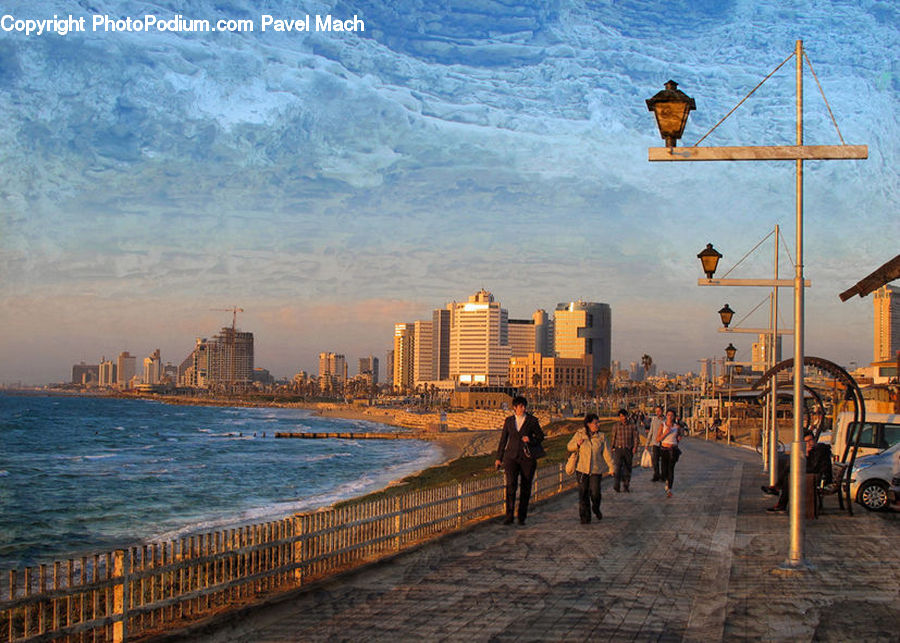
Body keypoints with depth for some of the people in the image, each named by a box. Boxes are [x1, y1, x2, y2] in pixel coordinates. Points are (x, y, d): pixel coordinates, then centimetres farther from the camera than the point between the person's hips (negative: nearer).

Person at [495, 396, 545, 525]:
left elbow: (541, 436, 7)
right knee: (511, 485, -13)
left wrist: (530, 440, -14)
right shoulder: (509, 420, 7)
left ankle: (522, 517, 12)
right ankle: (509, 516, -10)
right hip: (512, 456, 1)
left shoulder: (532, 420, 1)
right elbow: (503, 439, 14)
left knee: (525, 487, 2)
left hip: (527, 457, -1)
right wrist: (499, 457, 15)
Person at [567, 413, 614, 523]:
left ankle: (596, 509, 26)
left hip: (596, 469, 0)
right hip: (582, 469, 0)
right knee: (583, 494, 0)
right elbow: (569, 447, 9)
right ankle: (585, 517, 11)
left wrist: (611, 467, -4)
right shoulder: (579, 434, 1)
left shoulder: (601, 437, 2)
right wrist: (577, 444, -12)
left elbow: (606, 453, 3)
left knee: (595, 493, -6)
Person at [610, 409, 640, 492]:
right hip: (619, 449, -1)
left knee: (628, 468, 8)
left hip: (629, 450, 1)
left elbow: (635, 437, 1)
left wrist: (635, 447, -10)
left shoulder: (632, 426, 1)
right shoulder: (616, 426, 1)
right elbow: (613, 438, 8)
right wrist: (612, 448, 8)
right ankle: (617, 486, -19)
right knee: (618, 466, -15)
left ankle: (626, 486, 20)